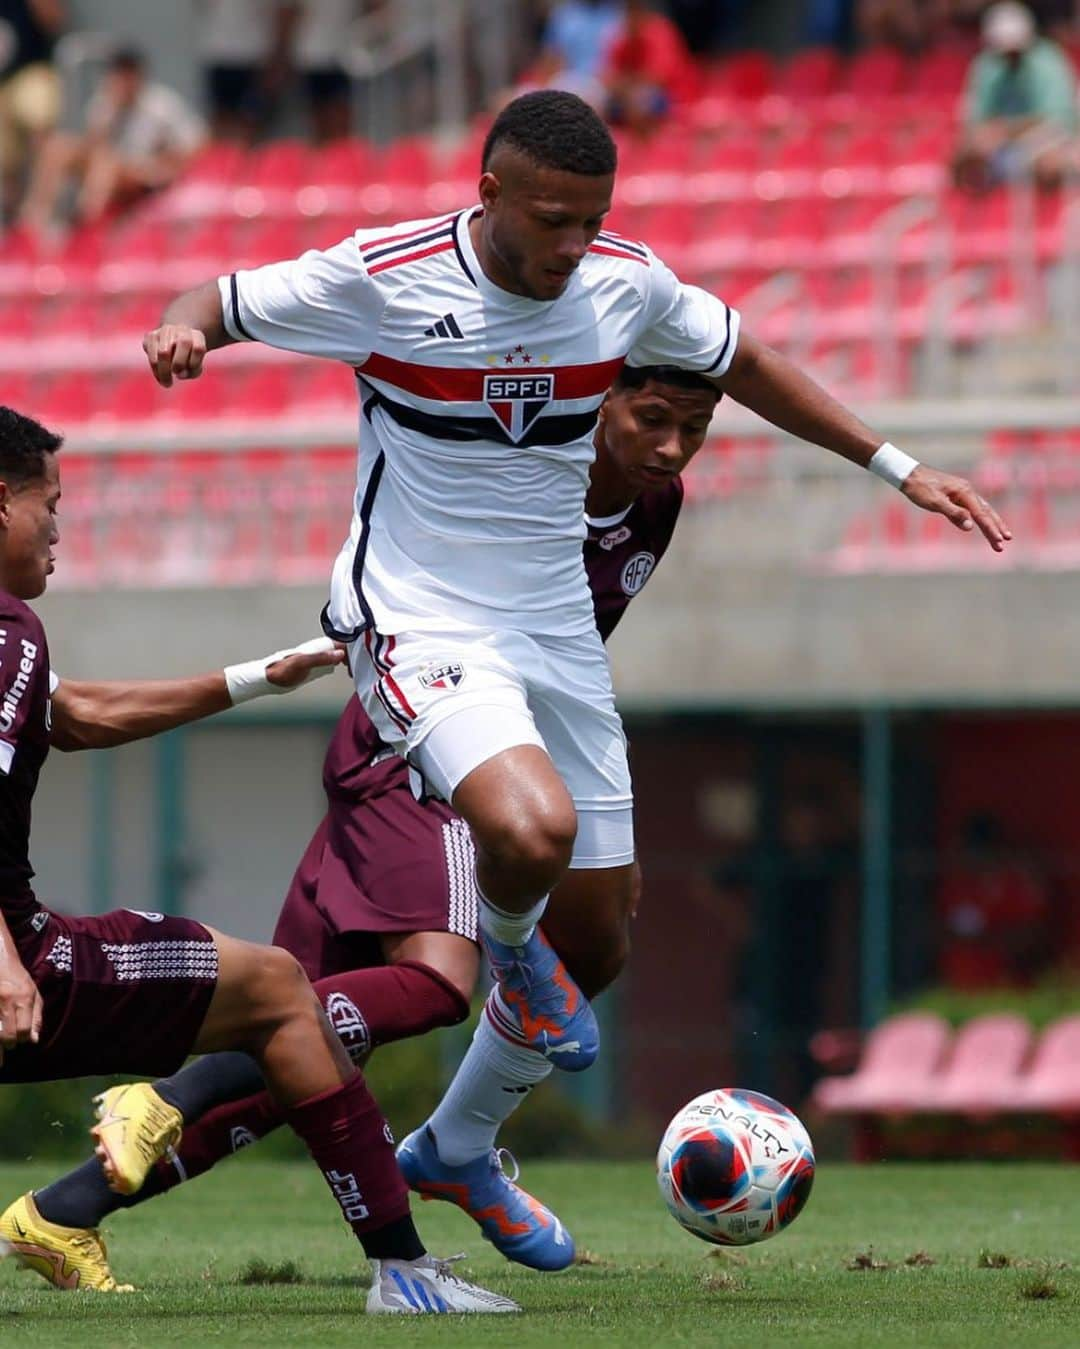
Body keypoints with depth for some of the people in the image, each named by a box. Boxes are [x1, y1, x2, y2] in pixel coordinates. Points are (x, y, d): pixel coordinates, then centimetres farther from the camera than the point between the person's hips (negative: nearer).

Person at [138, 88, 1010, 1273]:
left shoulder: (626, 285, -2)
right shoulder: (382, 279, -15)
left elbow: (742, 363, 16)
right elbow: (223, 301, -1)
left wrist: (897, 469, 16)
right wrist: (182, 331, -26)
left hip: (557, 631, 5)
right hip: (419, 626, -5)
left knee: (595, 944, 9)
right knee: (531, 828, -34)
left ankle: (458, 1149, 34)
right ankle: (507, 939, 4)